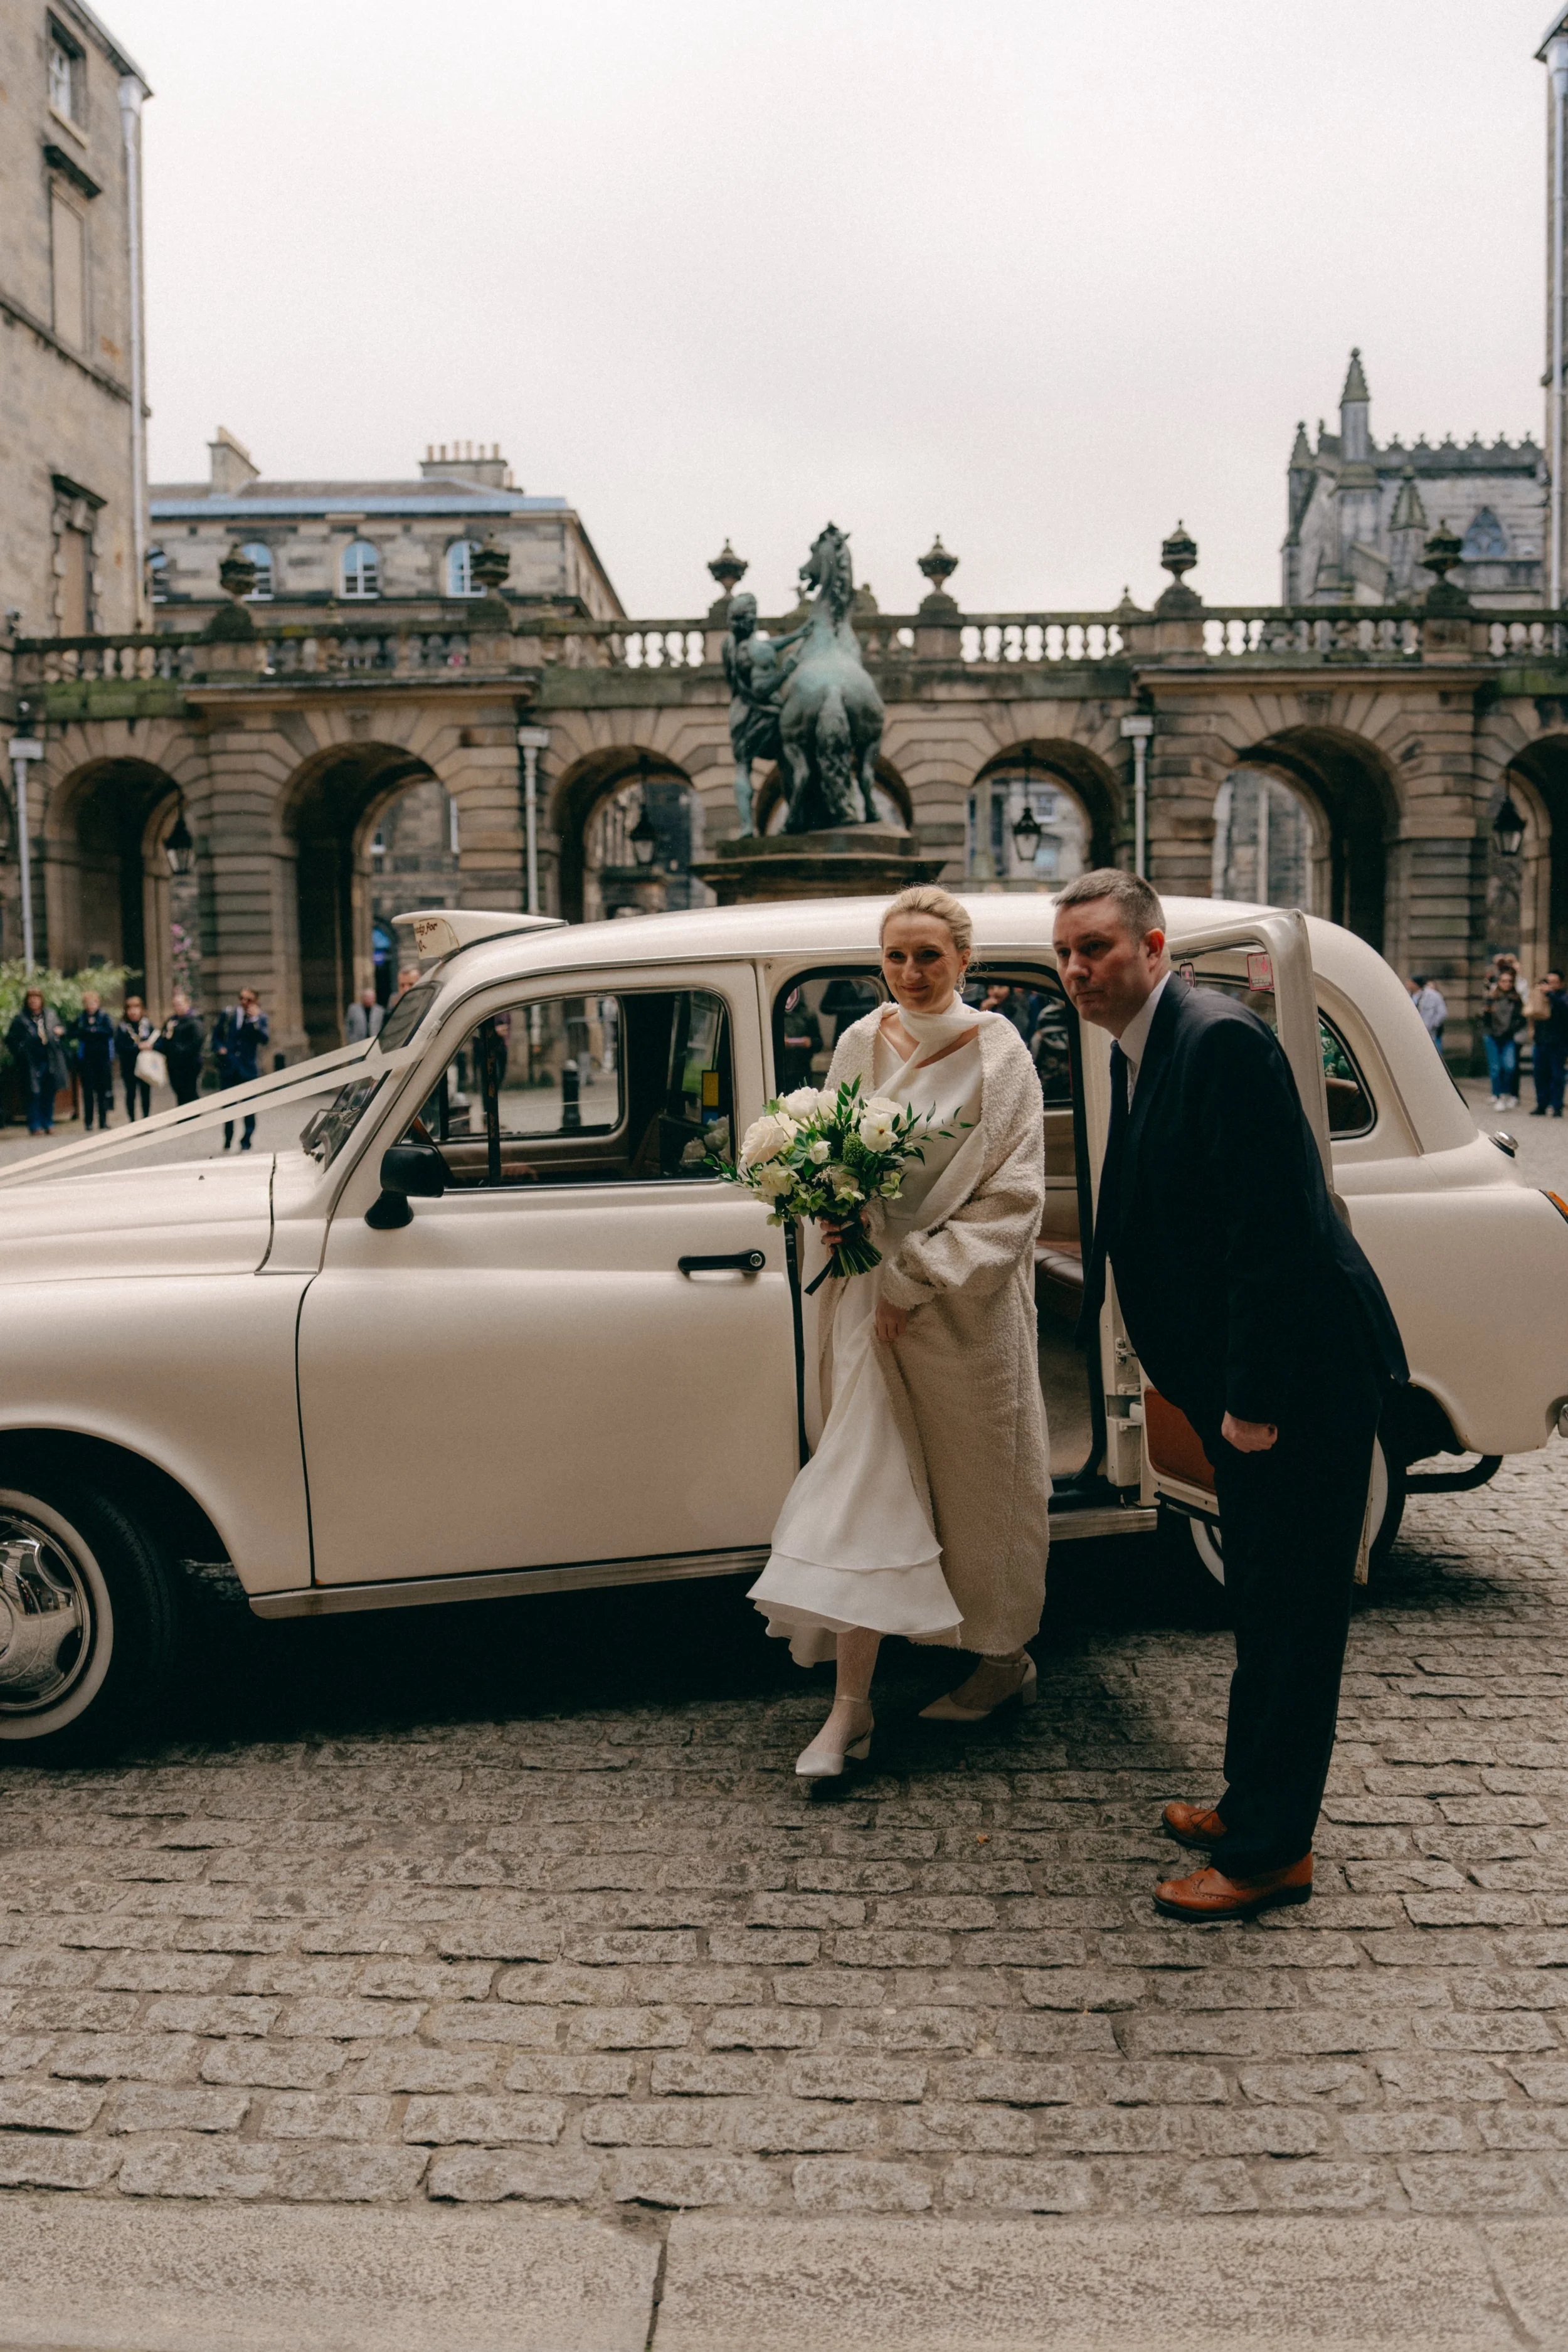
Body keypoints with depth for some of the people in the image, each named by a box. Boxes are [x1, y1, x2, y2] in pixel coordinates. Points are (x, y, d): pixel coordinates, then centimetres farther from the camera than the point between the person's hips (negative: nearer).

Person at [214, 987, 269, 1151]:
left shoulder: (260, 1018, 1)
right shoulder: (228, 1013, 7)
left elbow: (265, 1039, -14)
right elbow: (216, 1033, 16)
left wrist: (254, 1020, -20)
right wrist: (219, 1048, -2)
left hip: (248, 1068, -2)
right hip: (228, 1066, 2)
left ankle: (246, 1142, 8)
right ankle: (228, 1140, 20)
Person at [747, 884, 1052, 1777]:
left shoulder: (999, 1054, -7)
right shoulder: (860, 1044, 3)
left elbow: (1014, 1194, -9)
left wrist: (917, 1280, -13)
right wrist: (834, 1211, -7)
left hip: (966, 1304, -3)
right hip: (871, 1293, 3)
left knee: (980, 1482, 11)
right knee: (864, 1479, 0)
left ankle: (1006, 1654, 33)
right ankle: (852, 1706, 5)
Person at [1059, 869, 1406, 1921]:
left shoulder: (1221, 1039, -21)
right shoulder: (1141, 1051, 10)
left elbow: (1271, 1230, -25)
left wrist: (1253, 1398, -23)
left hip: (1300, 1374, -10)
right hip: (1242, 1377, 10)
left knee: (1289, 1608, 1)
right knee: (1262, 1600, 20)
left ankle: (1271, 1851, 13)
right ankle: (1255, 1802, 35)